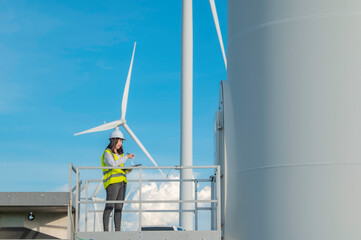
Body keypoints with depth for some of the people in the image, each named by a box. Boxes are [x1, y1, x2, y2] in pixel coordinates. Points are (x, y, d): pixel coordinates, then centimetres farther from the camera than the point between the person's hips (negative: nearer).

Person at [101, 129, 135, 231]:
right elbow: (113, 164, -21)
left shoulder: (120, 154, 22)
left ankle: (117, 230, 3)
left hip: (122, 182, 8)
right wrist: (126, 157, -17)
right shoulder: (107, 153, -2)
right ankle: (105, 230, -14)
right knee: (109, 207, -13)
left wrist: (127, 170, 4)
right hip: (112, 181, -8)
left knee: (119, 207, 3)